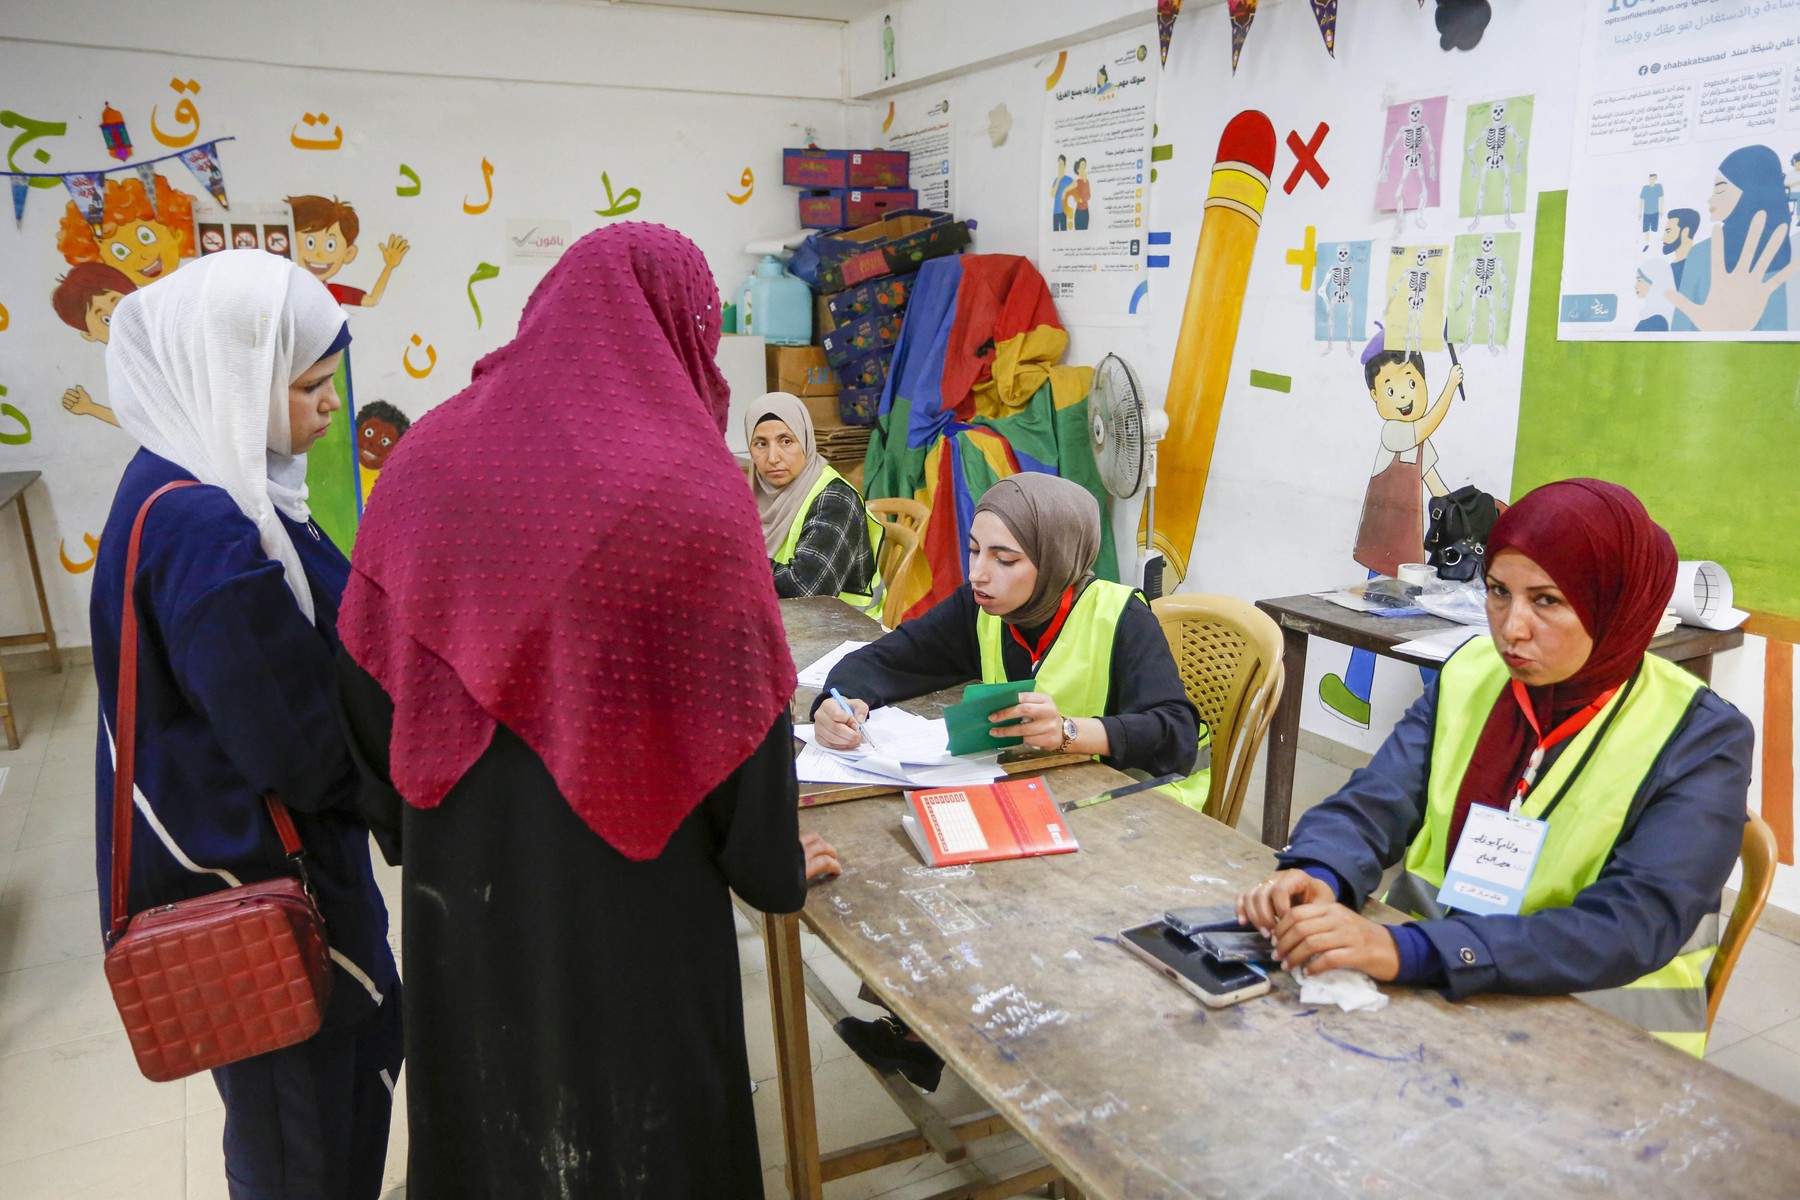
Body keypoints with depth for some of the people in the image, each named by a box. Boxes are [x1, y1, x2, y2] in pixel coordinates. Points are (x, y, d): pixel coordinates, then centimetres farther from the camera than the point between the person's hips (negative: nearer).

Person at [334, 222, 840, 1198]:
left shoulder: (427, 455, -5)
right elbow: (742, 709, -13)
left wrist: (409, 822, 16)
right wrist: (778, 869, 3)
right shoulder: (690, 488, -18)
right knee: (639, 1098, 18)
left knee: (485, 1093, 25)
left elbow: (367, 673, 1)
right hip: (631, 886, -4)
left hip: (460, 870, 5)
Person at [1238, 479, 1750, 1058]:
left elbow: (1632, 927, -24)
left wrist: (1408, 950, -37)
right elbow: (1372, 805, -5)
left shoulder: (1702, 741, -12)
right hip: (1426, 990, 4)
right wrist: (1317, 876, -29)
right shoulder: (1471, 674, 1)